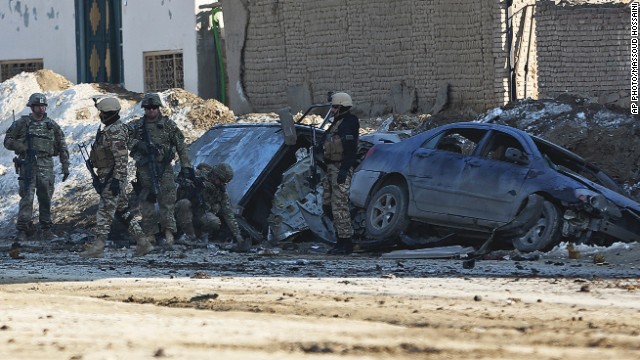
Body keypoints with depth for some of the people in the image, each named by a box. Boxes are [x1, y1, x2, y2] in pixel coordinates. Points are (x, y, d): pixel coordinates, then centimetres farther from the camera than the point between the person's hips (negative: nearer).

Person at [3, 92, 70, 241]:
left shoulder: (52, 125, 10)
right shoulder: (22, 123, 4)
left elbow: (62, 147, 14)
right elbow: (8, 141, 5)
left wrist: (65, 166, 8)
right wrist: (24, 147, -12)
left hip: (46, 166, 2)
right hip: (27, 165, -2)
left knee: (46, 198, 4)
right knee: (27, 197, -9)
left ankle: (45, 228, 14)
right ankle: (22, 230, -8)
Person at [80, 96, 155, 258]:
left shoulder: (115, 132, -17)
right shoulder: (110, 129, 16)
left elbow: (121, 158, -23)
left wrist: (116, 180, -27)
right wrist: (99, 177, 27)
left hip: (113, 178, -10)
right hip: (108, 177, 10)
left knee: (105, 211, -9)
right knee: (123, 211, 11)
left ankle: (97, 247, -9)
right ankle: (142, 242, 12)